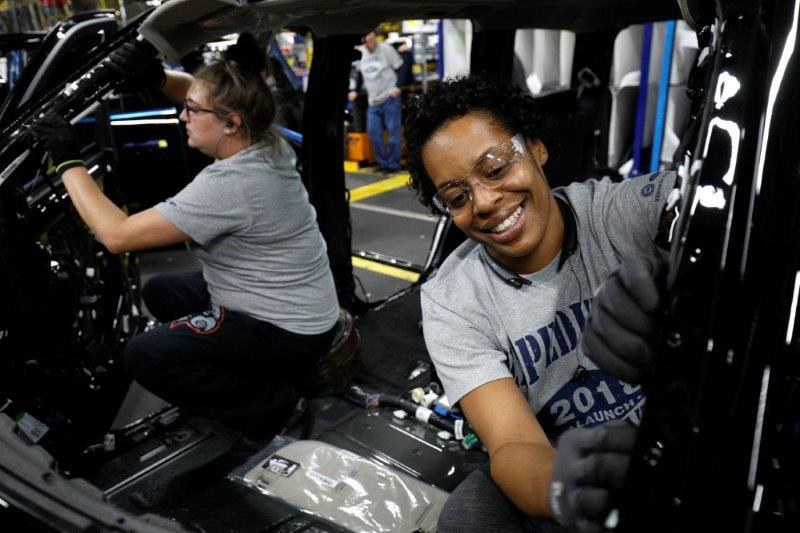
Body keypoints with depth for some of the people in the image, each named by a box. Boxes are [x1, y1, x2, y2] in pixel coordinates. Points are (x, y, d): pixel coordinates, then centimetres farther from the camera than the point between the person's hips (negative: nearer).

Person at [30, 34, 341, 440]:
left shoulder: (229, 184, -31)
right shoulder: (263, 143, -4)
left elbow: (117, 235, -26)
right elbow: (202, 93, 14)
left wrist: (68, 161, -15)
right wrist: (157, 78, -6)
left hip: (289, 331, -9)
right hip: (296, 305, 9)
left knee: (142, 357, -8)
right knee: (158, 293, 20)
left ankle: (270, 402, 0)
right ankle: (246, 369, 17)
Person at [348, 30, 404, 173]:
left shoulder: (386, 49, -5)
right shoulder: (360, 52, 9)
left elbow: (401, 68, -3)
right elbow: (358, 73, 22)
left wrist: (397, 87, -14)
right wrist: (354, 90, 13)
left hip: (390, 98, -5)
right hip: (373, 100, 5)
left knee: (393, 131, -4)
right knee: (373, 131, 1)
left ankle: (393, 164, 6)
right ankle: (383, 162, 12)